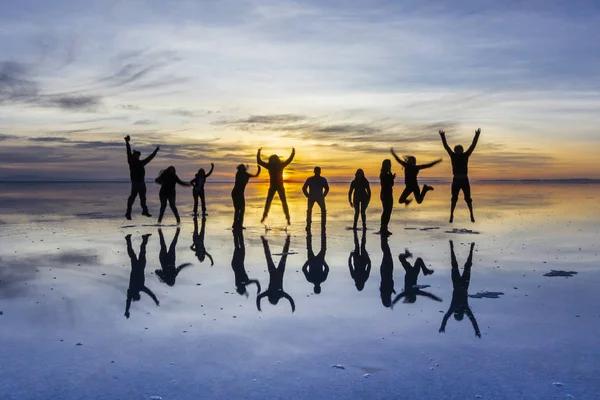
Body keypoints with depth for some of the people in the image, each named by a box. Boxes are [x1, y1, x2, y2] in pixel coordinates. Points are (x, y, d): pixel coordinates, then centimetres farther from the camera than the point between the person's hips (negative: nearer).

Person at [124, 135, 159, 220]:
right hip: (135, 182, -6)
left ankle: (145, 211, 30)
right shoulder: (131, 162, -2)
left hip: (142, 182, 6)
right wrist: (127, 142, -18)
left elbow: (149, 158, 24)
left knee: (143, 198, 17)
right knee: (132, 197, -8)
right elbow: (129, 152, -11)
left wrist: (156, 151, 32)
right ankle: (128, 213, -6)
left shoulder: (141, 163, 13)